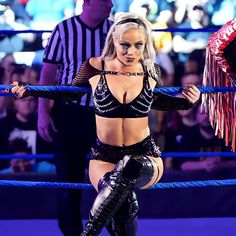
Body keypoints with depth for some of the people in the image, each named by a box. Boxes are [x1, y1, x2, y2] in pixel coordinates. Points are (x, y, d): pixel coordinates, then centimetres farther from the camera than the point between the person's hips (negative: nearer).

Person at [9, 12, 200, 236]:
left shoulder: (151, 72, 1)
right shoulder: (95, 68, -4)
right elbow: (72, 92, 16)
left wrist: (187, 101, 8)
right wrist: (28, 90, 10)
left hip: (145, 156, 1)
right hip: (104, 156, -1)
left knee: (130, 166, -40)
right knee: (121, 203, -38)